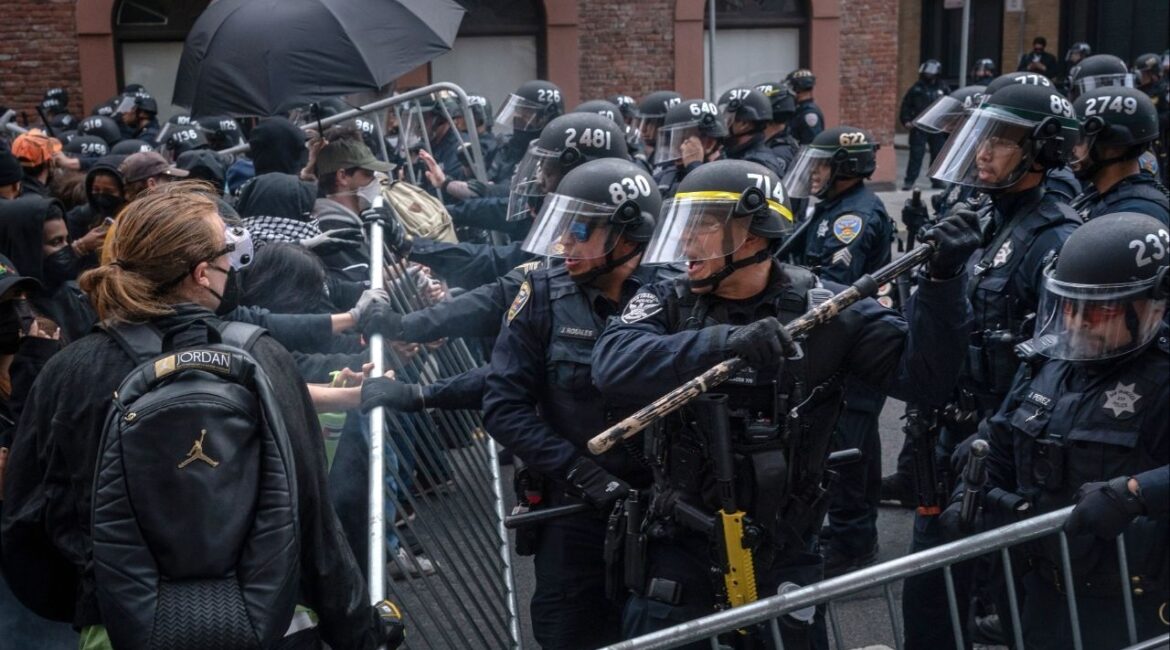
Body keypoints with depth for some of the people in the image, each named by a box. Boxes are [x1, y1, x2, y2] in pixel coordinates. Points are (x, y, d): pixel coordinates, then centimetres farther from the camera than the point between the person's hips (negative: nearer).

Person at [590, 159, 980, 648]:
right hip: (680, 549, 0)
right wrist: (725, 342, -39)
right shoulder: (665, 304, -6)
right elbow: (613, 367, -25)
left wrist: (943, 281, -24)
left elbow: (919, 372, -10)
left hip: (784, 554, 0)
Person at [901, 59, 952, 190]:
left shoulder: (943, 88, 8)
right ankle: (909, 181, -3)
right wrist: (906, 121, -6)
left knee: (938, 154, 8)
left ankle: (937, 180, 18)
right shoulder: (917, 88, 4)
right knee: (916, 154, -6)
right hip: (919, 127, -3)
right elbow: (906, 105, 4)